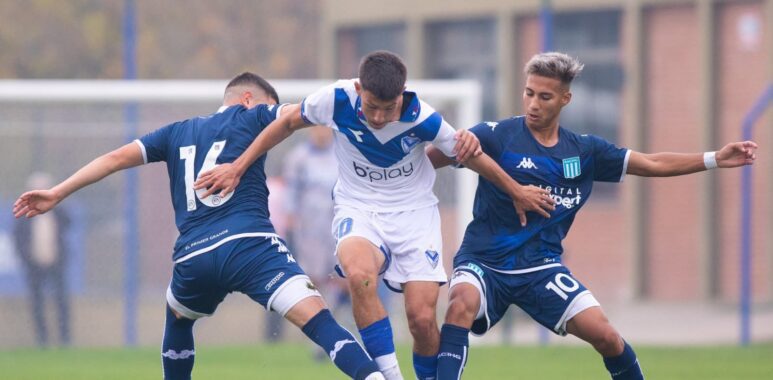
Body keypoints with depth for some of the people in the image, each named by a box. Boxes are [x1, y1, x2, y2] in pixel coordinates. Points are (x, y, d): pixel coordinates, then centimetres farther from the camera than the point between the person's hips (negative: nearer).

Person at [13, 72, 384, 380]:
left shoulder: (177, 133, 24)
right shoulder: (251, 117, 13)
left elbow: (116, 158, 18)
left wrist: (57, 194, 19)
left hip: (193, 256, 4)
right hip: (249, 243, -4)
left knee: (178, 320, 36)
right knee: (319, 321, -17)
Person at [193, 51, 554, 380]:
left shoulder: (423, 119, -20)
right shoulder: (337, 99, -19)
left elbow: (469, 155, -2)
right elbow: (287, 122, 1)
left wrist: (517, 192, 11)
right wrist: (237, 168, 1)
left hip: (414, 213, 0)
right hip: (358, 209, 0)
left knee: (422, 318, -13)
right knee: (359, 274, -34)